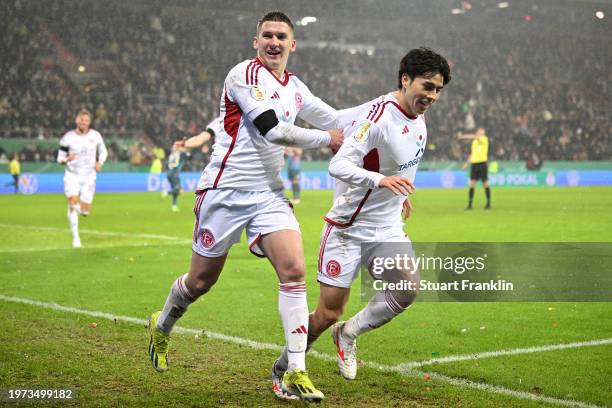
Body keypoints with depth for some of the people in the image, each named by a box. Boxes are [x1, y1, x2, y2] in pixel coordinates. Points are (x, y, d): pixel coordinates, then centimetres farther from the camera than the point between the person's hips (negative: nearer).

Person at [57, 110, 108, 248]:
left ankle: (77, 208, 37)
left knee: (85, 211, -2)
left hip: (88, 176, 1)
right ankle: (75, 237, -9)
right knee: (72, 202, -20)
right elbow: (60, 158, 1)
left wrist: (100, 162, -6)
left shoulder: (95, 136, -1)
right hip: (72, 175, -1)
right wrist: (67, 159, -22)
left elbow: (103, 151, 14)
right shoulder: (68, 137, -5)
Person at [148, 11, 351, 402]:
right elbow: (274, 130, -20)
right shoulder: (245, 74, -11)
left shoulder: (295, 88, 11)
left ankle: (295, 373, -10)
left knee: (294, 270, -13)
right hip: (225, 191, -5)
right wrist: (325, 139, -10)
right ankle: (162, 327, 40)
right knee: (201, 280, 7)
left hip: (269, 194, 6)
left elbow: (336, 120, 21)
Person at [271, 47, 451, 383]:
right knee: (328, 313, -4)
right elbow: (338, 165, -33)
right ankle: (283, 369, 21)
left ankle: (348, 334, 7)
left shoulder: (417, 117, 4)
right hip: (347, 227, -7)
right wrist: (380, 180, -47)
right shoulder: (378, 116, -23)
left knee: (407, 288, -17)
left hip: (387, 228, 7)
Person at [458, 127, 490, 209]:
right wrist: (467, 162, 17)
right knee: (472, 184, -1)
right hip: (474, 164, 5)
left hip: (482, 164, -5)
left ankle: (488, 203, 9)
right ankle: (469, 204, 0)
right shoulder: (474, 141, 14)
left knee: (485, 184, -1)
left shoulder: (485, 139, -4)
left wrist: (463, 136, -18)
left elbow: (474, 136, -20)